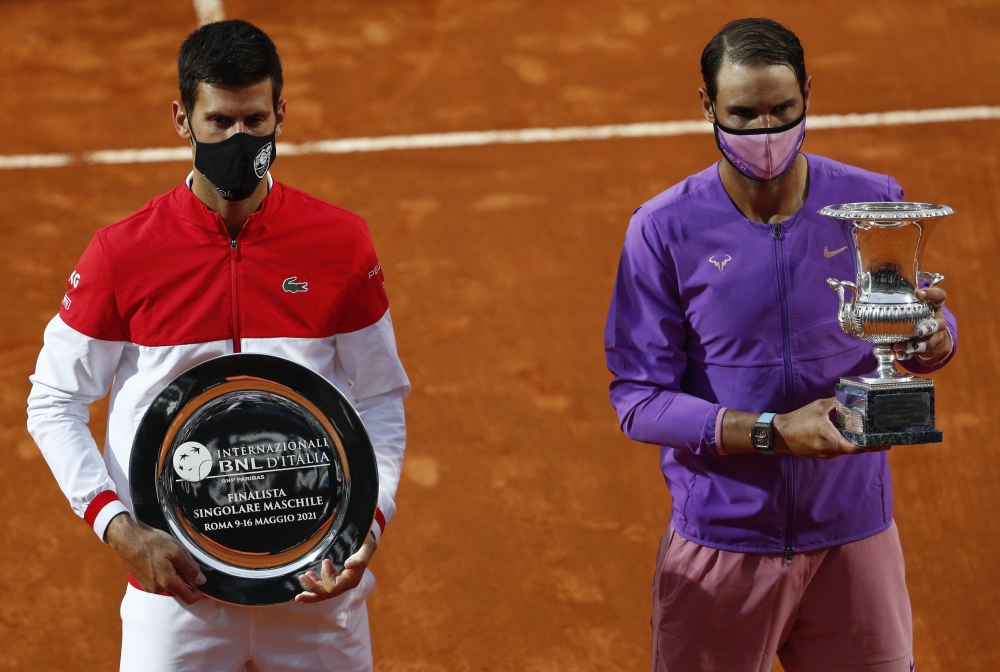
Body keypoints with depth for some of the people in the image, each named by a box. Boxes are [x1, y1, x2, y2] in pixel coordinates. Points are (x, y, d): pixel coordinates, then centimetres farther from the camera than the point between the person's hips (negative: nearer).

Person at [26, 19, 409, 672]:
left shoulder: (343, 245, -2)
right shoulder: (121, 255, -6)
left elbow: (382, 399, 6)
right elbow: (55, 402, 1)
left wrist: (373, 518, -9)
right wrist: (117, 526, -11)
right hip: (176, 580, -1)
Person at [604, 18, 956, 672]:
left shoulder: (874, 203, -2)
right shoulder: (664, 230, -8)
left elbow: (922, 328, 9)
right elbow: (638, 398, -10)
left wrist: (933, 340, -17)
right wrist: (773, 433, -22)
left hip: (854, 534, 2)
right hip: (721, 539, -2)